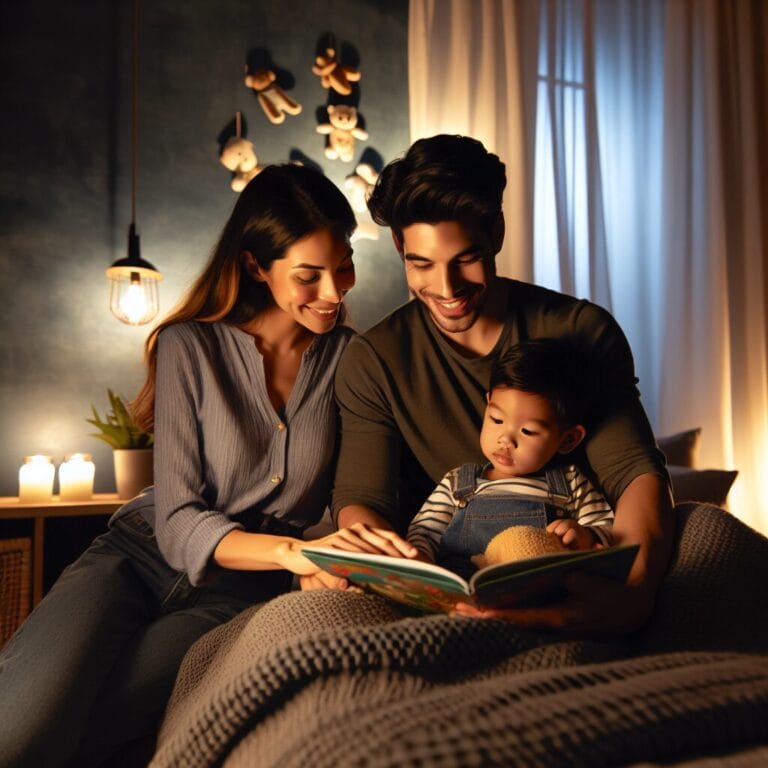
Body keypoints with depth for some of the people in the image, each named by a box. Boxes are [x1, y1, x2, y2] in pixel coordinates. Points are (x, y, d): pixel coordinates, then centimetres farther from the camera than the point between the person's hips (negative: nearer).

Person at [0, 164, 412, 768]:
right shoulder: (190, 346, -5)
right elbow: (178, 522, -10)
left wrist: (354, 551, -20)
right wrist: (292, 550, -27)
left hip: (240, 595, 1)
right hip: (144, 554, 0)